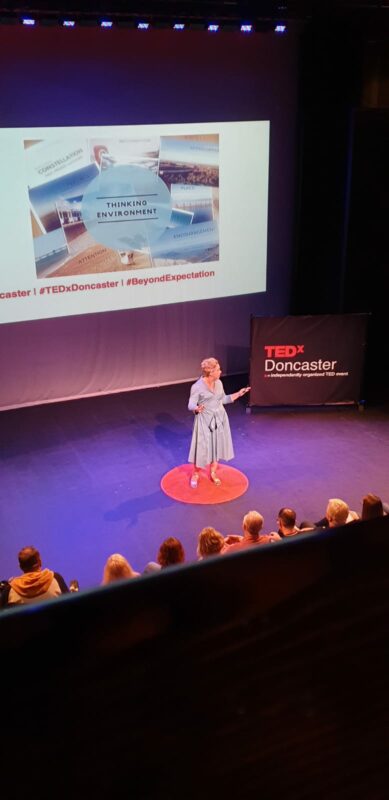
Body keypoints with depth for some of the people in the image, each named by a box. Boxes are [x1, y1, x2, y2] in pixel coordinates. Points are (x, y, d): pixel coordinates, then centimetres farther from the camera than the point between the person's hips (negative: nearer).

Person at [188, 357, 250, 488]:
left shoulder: (218, 383, 1)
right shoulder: (197, 387, -18)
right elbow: (190, 405, -16)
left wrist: (238, 394, 8)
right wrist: (197, 409, -38)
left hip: (219, 419, 6)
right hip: (205, 421, -6)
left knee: (217, 446, 12)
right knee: (202, 448, 1)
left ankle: (213, 473, 29)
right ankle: (195, 475, 21)